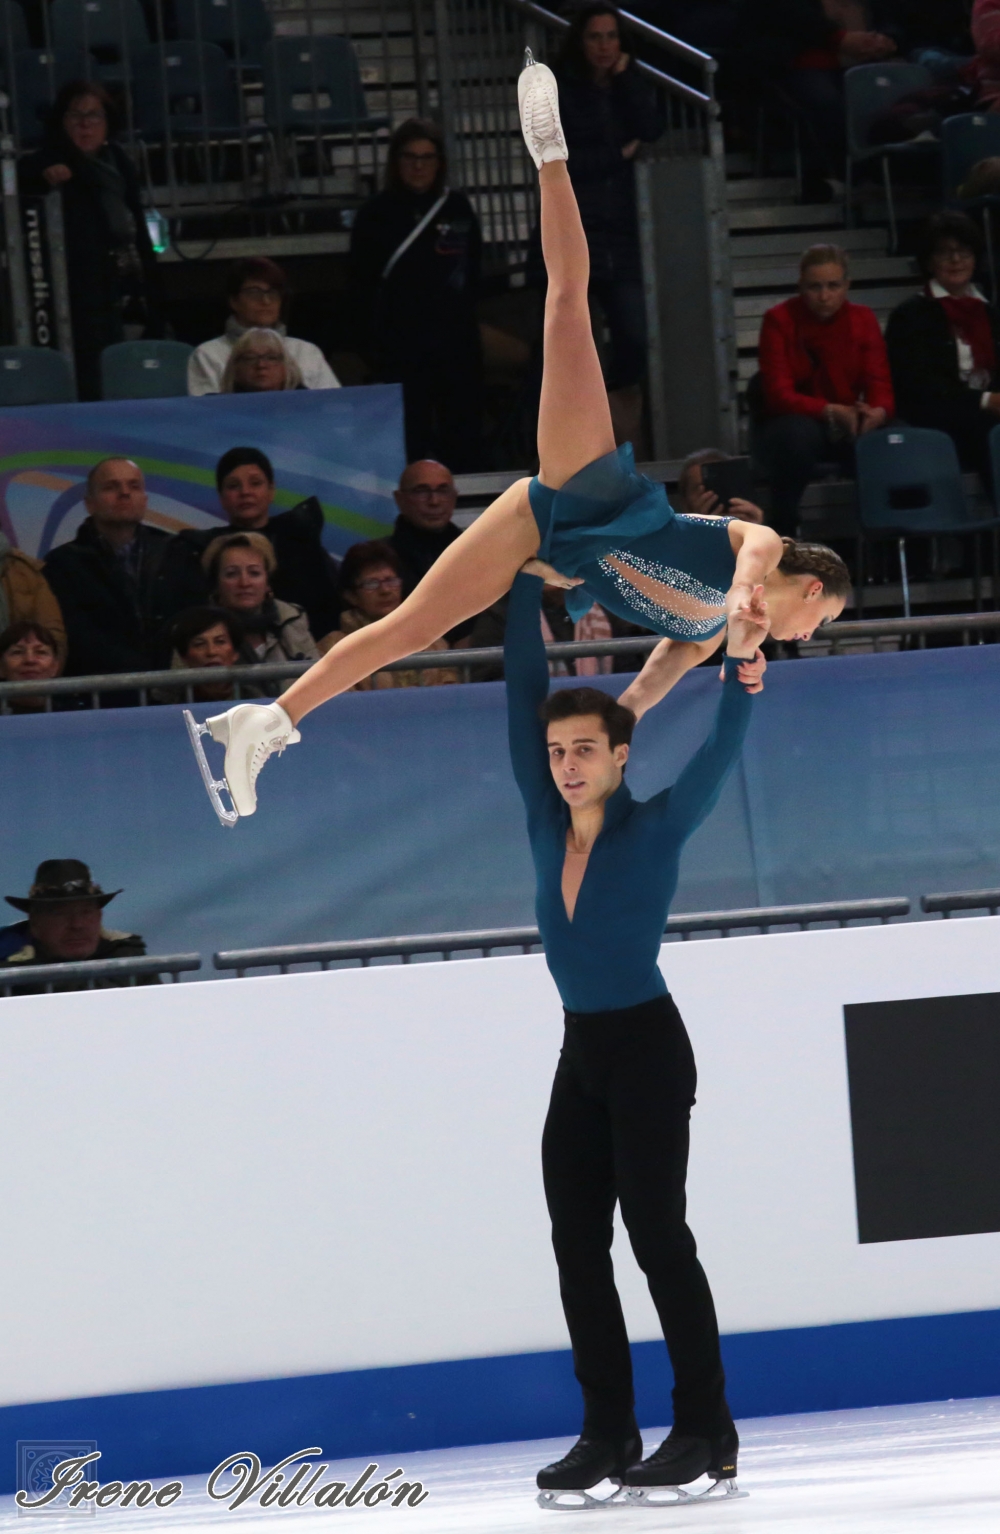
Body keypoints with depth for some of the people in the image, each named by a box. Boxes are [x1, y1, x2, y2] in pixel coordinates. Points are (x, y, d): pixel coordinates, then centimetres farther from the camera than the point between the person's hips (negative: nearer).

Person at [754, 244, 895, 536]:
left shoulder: (863, 320, 1)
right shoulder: (779, 320, -8)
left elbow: (881, 388, -5)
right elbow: (779, 395, -15)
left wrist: (878, 412, -30)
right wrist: (833, 411, -31)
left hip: (847, 427, 3)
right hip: (792, 422, -3)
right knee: (798, 434, -39)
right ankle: (785, 537, -28)